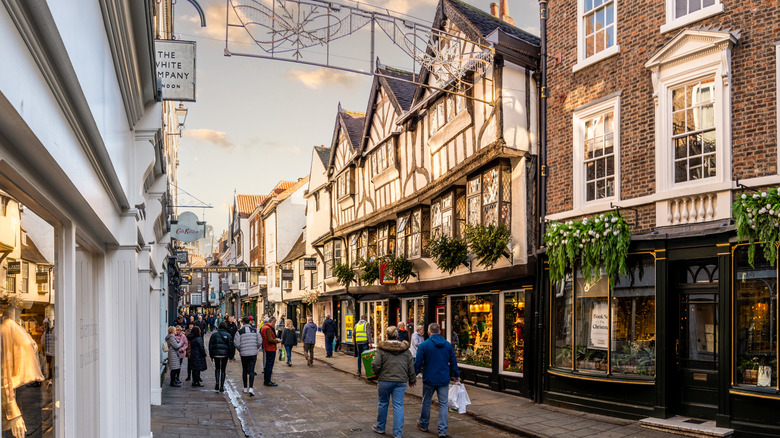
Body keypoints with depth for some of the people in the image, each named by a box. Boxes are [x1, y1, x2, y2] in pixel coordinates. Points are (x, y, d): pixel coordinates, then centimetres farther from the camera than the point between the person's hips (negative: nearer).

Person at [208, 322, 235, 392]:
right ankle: (221, 386, 7)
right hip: (225, 354, -1)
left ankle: (217, 383, -3)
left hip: (216, 354, 1)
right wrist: (231, 356, 7)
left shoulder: (214, 335, 5)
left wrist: (211, 355, 12)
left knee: (217, 369, 16)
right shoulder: (228, 335, 1)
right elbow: (231, 346, 1)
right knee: (223, 370, 7)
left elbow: (210, 345, 7)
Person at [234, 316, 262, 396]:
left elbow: (237, 344, -8)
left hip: (243, 353, -1)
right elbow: (260, 342, 0)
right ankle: (251, 388, -14)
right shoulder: (255, 330, 1)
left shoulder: (239, 331, -5)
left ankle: (245, 388, 23)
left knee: (244, 370, 14)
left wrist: (240, 350, 10)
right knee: (251, 371, 0)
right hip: (253, 353, 1)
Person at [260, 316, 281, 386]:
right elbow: (270, 340, -23)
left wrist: (275, 339, 14)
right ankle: (267, 381, -2)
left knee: (267, 365, 16)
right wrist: (276, 340, -7)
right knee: (269, 365, -5)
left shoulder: (264, 327, 15)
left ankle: (266, 381, 23)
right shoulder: (268, 328, -18)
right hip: (271, 349, -10)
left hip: (267, 349, 10)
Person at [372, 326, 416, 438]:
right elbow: (411, 366, 7)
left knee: (383, 403, 14)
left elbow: (375, 365, -12)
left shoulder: (381, 349, -7)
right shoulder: (405, 349, 4)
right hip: (401, 381, 2)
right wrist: (412, 380, 18)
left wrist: (377, 374, 9)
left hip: (385, 380, -2)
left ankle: (380, 427, 29)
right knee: (398, 405, 5)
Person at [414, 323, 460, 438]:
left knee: (426, 402, 15)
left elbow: (417, 363, -7)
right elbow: (453, 362, 9)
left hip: (429, 379, -2)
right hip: (444, 380, 2)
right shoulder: (448, 345, 2)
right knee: (443, 404, 5)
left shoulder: (424, 345, -9)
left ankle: (423, 425, 32)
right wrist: (456, 375, 23)